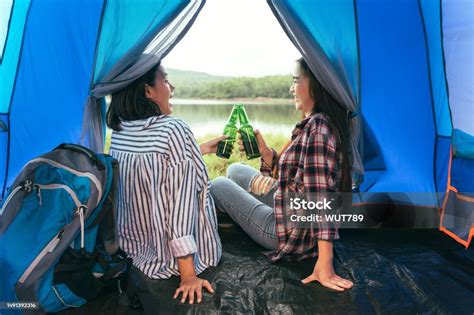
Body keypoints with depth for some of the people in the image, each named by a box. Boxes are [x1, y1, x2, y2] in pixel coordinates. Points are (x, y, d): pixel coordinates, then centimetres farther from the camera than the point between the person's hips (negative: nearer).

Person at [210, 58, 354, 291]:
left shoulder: (317, 127, -26)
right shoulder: (317, 124, 4)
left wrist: (324, 264, -31)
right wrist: (264, 151, -1)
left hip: (293, 234, -9)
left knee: (219, 185, 12)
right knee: (235, 170, 20)